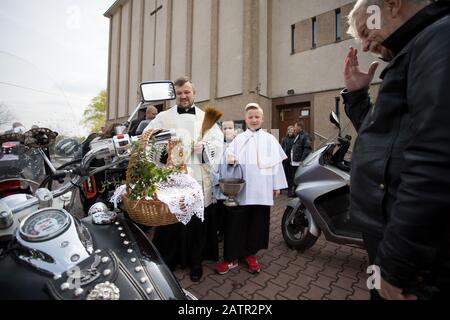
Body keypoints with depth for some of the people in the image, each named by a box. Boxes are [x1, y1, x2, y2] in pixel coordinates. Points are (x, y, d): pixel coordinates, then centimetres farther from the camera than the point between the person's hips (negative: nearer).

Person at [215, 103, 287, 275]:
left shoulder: (269, 139, 8)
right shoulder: (238, 139, 8)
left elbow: (276, 162, 7)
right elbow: (230, 158, 5)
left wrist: (277, 185, 5)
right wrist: (229, 159, -19)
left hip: (261, 189, 1)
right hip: (241, 189, 0)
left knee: (257, 222, 9)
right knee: (235, 222, 0)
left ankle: (251, 254, 28)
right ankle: (231, 257, 15)